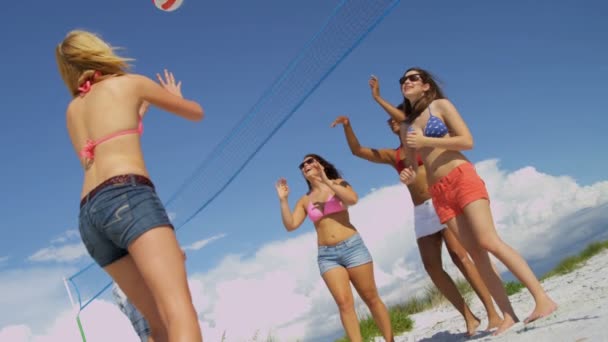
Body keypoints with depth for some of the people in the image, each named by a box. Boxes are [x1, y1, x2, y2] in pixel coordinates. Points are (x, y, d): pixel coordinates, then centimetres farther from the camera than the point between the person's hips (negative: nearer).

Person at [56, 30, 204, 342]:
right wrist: (174, 97, 46)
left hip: (89, 215, 7)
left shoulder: (71, 110, 28)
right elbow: (196, 113, 24)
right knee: (181, 313, -22)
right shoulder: (130, 83, 14)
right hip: (127, 196, -7)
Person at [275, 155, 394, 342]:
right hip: (326, 255, 2)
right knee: (344, 303, -11)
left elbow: (353, 199, -16)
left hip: (352, 246, -2)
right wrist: (283, 200, -8)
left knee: (371, 298, 1)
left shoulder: (338, 183, 6)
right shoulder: (304, 201, 12)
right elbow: (290, 225, 1)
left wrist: (327, 182, -16)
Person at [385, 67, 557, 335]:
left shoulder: (440, 105, 5)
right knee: (476, 254, -4)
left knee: (488, 242, -19)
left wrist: (427, 141, -12)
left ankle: (543, 299, -17)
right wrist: (410, 176, -3)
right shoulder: (405, 127, 18)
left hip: (462, 178, -4)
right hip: (438, 192, 4)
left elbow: (467, 141, -5)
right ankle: (508, 316, -4)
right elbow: (415, 166, 20)